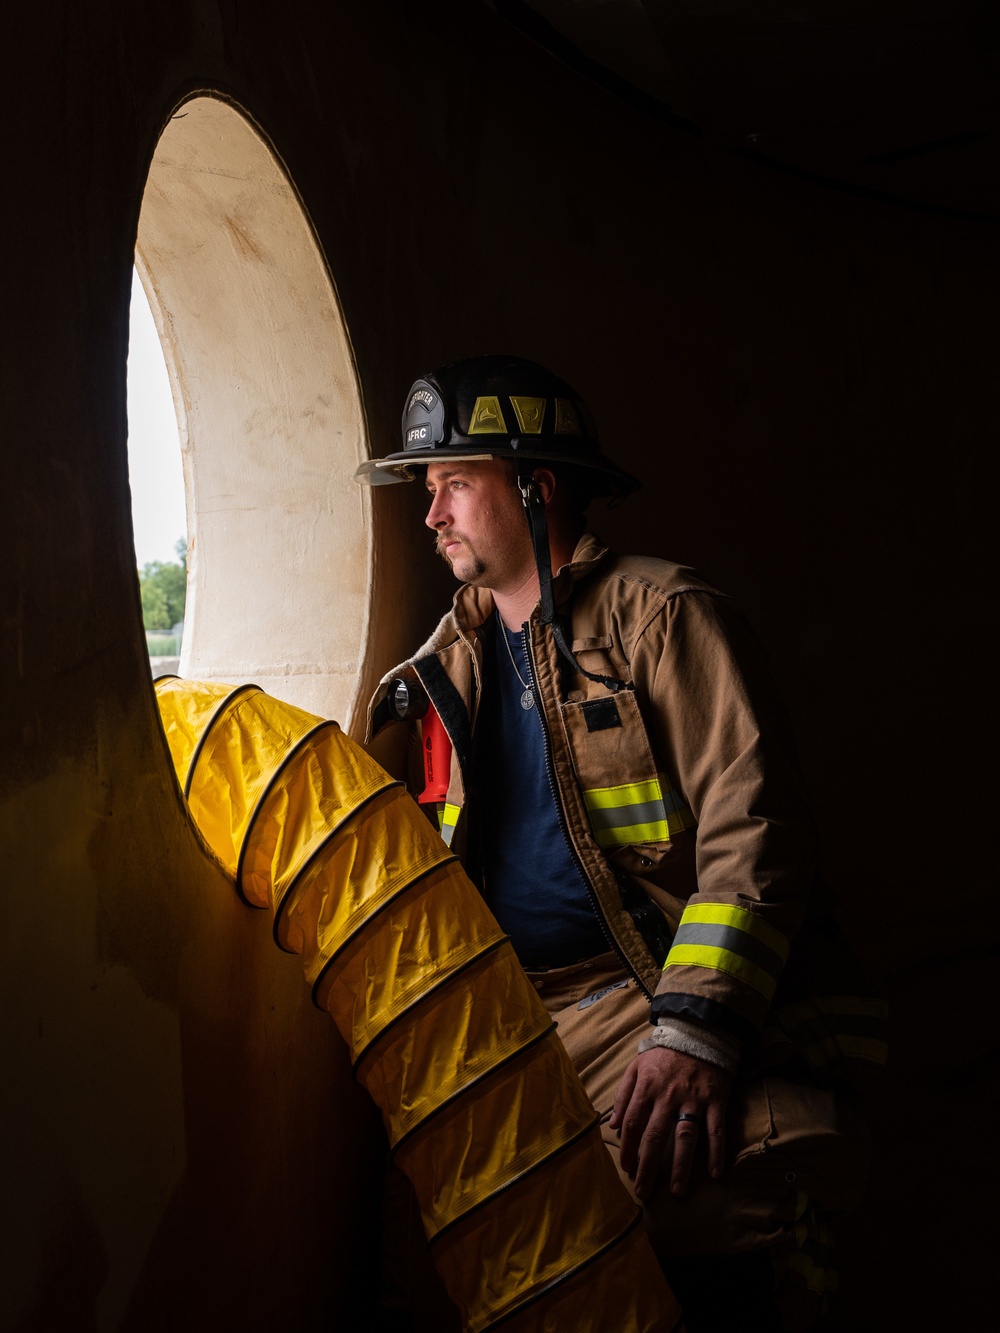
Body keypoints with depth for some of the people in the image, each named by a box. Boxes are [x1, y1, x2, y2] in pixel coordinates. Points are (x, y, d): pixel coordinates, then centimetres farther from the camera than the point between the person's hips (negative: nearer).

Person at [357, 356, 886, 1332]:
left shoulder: (664, 617, 0)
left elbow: (754, 839, -10)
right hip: (507, 1011, 6)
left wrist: (694, 1029, -22)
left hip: (655, 987, -6)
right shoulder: (454, 662, 20)